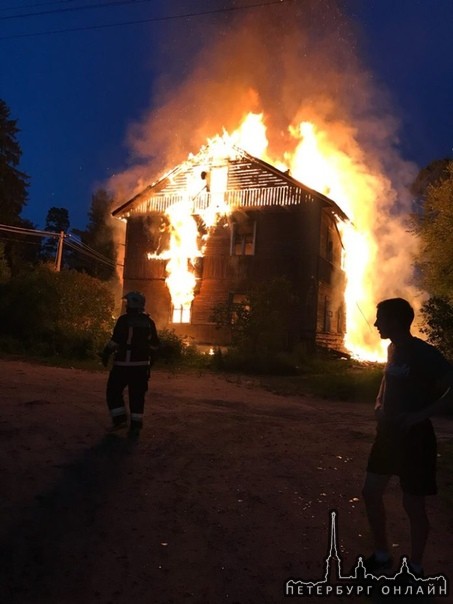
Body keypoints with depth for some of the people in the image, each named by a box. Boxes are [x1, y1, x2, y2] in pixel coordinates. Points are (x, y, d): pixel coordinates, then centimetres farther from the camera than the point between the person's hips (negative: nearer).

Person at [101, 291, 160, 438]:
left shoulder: (124, 320, -11)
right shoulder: (149, 322, 7)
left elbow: (115, 341, -15)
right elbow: (154, 345, 11)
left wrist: (106, 354, -2)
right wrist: (150, 362, 19)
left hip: (123, 364, -5)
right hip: (142, 365, 5)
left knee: (114, 391, 11)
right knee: (137, 395, 9)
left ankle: (120, 419, 4)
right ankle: (135, 425, 9)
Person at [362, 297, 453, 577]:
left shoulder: (424, 354, -18)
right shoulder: (394, 349, 7)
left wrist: (419, 415, -25)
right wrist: (379, 404, 9)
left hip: (414, 436, -8)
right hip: (389, 433, 8)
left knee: (413, 504, 5)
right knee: (371, 493, 12)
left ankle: (415, 568, 25)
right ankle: (382, 556, 30)